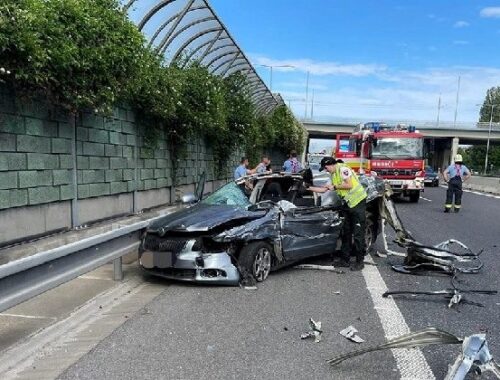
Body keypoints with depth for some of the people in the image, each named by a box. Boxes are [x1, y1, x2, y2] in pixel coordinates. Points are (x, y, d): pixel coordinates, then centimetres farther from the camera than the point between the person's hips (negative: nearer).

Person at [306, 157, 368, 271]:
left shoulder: (343, 169, -11)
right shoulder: (333, 175, 18)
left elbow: (349, 185, -19)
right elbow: (324, 189, 21)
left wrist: (335, 187, -8)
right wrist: (309, 187, 19)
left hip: (358, 202, -10)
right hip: (349, 204, 10)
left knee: (358, 234, -5)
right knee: (346, 232, 11)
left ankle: (360, 261, 3)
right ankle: (345, 259, 19)